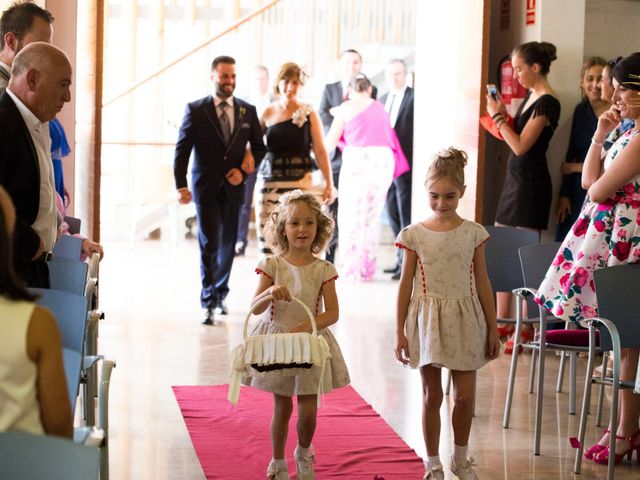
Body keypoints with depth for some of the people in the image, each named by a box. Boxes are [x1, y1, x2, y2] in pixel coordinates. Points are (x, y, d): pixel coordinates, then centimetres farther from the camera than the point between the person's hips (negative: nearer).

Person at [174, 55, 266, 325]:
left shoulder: (248, 111, 6)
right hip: (206, 188, -3)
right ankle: (209, 303, -6)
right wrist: (181, 186, -12)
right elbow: (182, 149, -3)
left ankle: (220, 294, 28)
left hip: (233, 188, 3)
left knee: (228, 244, 11)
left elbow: (259, 148, 12)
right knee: (209, 245, -8)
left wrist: (244, 171, -4)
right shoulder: (195, 110, -2)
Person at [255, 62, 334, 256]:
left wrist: (329, 184, -5)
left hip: (301, 180, -2)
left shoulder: (308, 114, 2)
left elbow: (320, 150, 0)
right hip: (271, 181, 2)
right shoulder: (269, 112, 9)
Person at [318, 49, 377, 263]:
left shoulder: (369, 90, 9)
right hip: (335, 155, 1)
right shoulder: (329, 89, 12)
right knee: (331, 207, -1)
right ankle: (328, 257, 4)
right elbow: (323, 116, -1)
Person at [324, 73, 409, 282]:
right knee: (372, 217, 12)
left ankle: (353, 270, 1)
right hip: (383, 161, 4)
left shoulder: (346, 108, 3)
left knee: (351, 217, 5)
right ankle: (368, 270, 12)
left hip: (357, 161, -4)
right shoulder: (380, 108, 16)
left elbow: (330, 144, 5)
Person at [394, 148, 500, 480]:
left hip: (464, 320, 1)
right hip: (428, 321, -1)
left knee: (465, 396, 2)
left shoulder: (473, 233, 0)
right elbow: (406, 284, 1)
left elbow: (482, 283, 6)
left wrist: (492, 328, 6)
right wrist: (400, 331, 0)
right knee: (432, 396, 6)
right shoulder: (414, 234, -3)